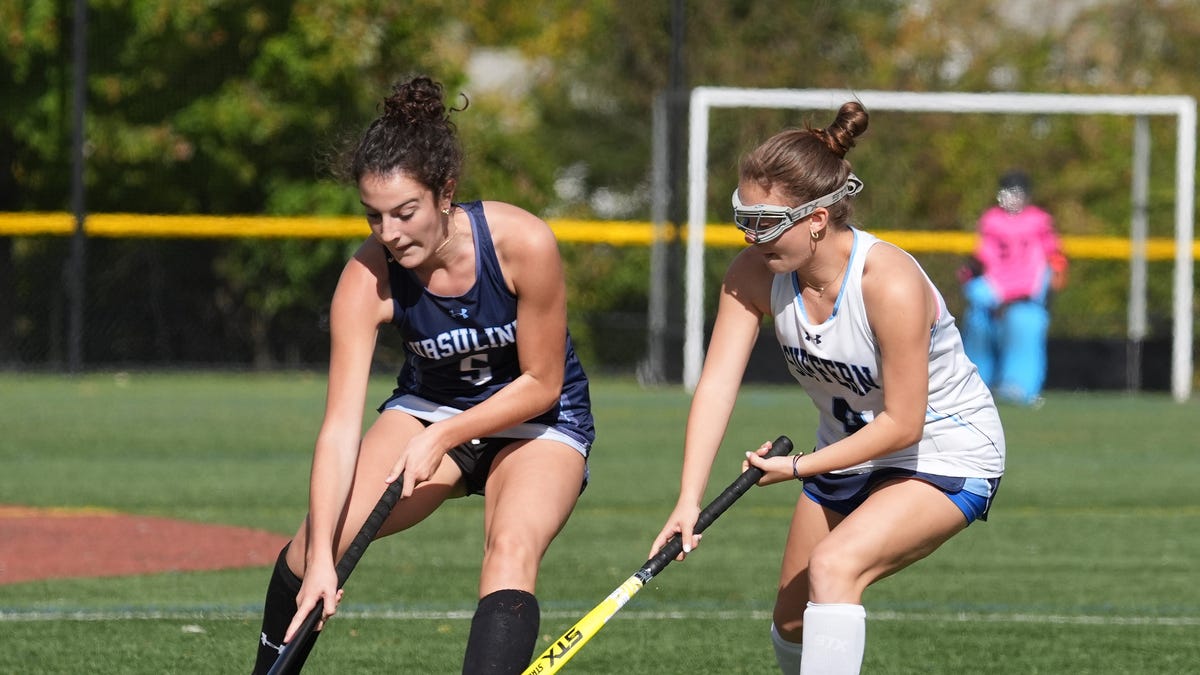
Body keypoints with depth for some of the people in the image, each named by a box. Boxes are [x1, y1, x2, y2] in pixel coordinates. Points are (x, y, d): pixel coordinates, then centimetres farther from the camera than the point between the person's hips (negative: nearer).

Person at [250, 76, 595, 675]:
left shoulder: (522, 243, -30)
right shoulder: (367, 278, -24)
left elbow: (541, 383, -17)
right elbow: (341, 425, -28)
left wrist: (445, 436, -26)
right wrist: (322, 557, -36)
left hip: (538, 420, -2)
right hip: (429, 403, 2)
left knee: (511, 550, -32)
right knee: (315, 545, -14)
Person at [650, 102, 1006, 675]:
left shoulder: (890, 285, -33)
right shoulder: (754, 274, -16)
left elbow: (901, 424, -28)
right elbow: (717, 383, -24)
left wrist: (798, 467, -25)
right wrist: (689, 500, -34)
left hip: (948, 457, -7)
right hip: (850, 454, 7)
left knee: (834, 565, -30)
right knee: (792, 622, 12)